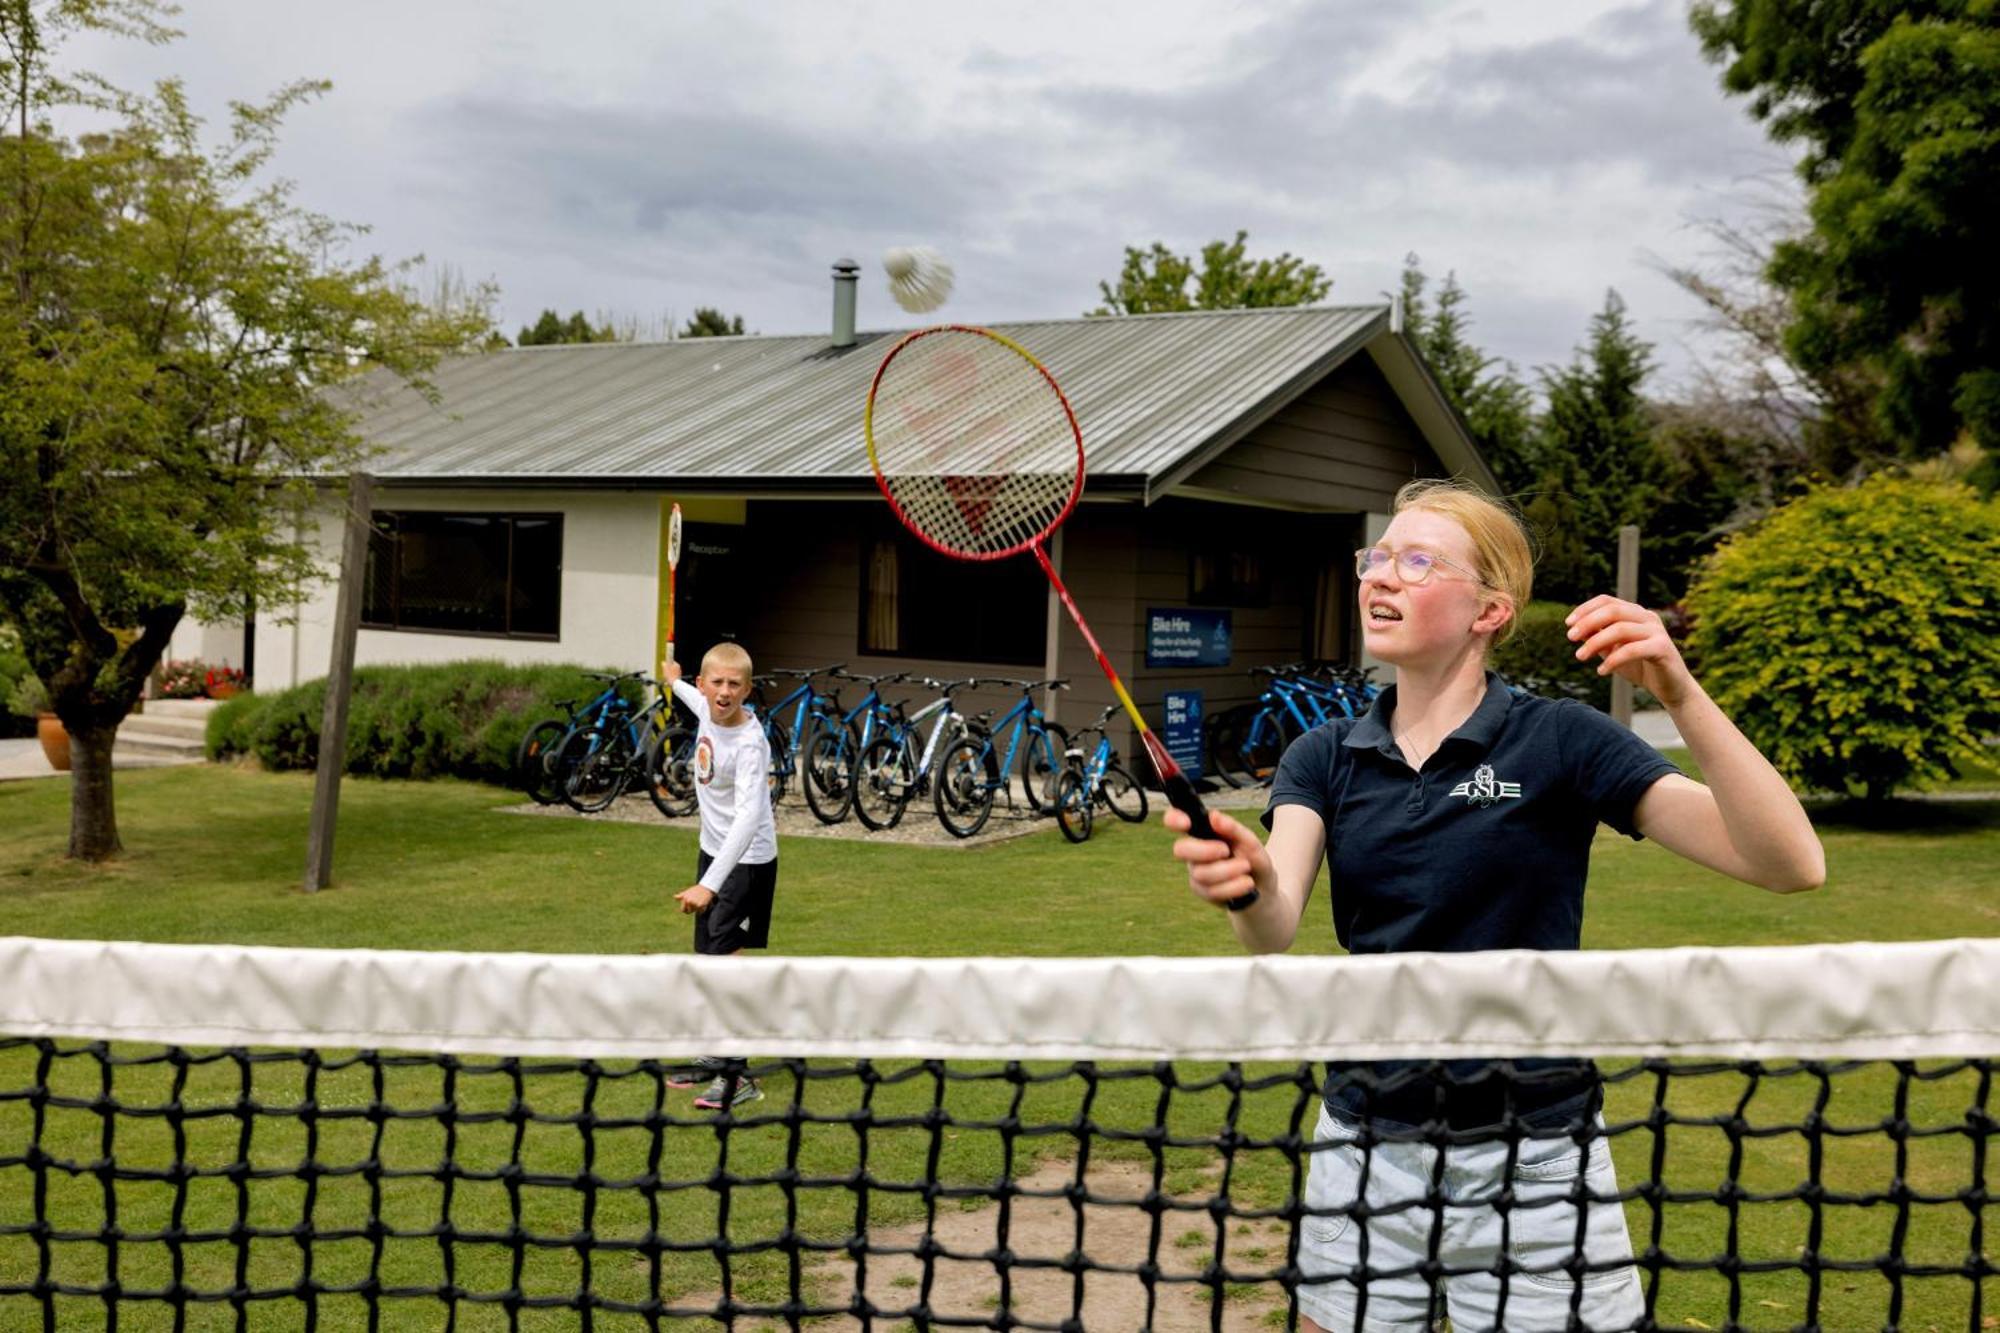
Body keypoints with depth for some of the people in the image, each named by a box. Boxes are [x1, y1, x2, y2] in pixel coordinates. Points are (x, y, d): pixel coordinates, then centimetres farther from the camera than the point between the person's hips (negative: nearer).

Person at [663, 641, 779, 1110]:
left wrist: (710, 884, -44)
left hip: (747, 862, -8)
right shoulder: (708, 712, -3)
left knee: (725, 962, -15)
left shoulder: (750, 743, -27)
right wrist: (673, 681, 47)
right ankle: (714, 1056, 30)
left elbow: (748, 816, -36)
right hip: (714, 851, 9)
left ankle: (738, 1076, -11)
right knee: (707, 959, 15)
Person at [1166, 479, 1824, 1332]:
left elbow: (1789, 865, -19)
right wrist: (1246, 883, -40)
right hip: (1364, 1150, 3)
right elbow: (1276, 929, -16)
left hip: (1529, 1161, -3)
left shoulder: (1558, 742, -9)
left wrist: (1681, 696, -32)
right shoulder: (1323, 758, 2)